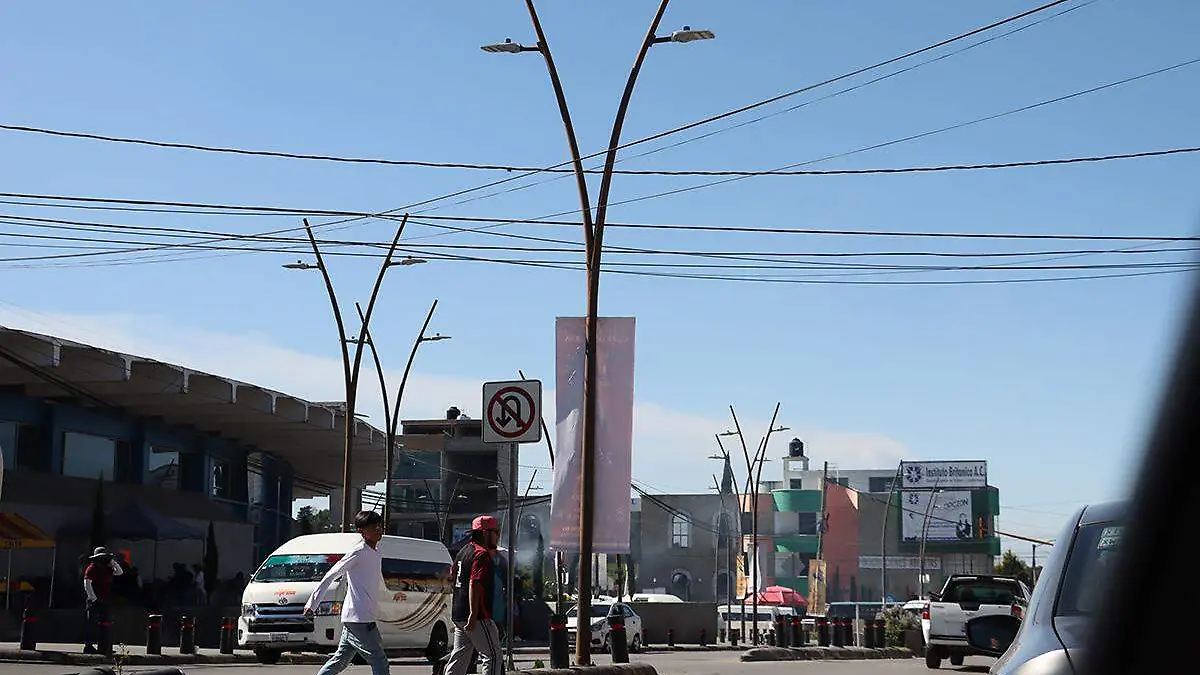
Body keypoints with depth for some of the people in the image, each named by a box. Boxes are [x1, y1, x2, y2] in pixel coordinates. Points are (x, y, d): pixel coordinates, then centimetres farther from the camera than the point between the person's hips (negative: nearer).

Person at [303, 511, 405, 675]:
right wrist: (312, 603, -14)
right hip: (358, 618, -9)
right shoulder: (359, 552, -11)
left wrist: (393, 594, 55)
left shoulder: (377, 554, 16)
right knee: (380, 661, -9)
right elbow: (331, 576, -11)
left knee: (341, 660, 12)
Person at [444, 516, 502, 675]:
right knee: (492, 656, -6)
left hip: (458, 614, 9)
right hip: (477, 616, -9)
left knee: (460, 657, 11)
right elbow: (474, 584, -22)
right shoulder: (482, 554, -12)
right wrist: (473, 615, -26)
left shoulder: (463, 551, 18)